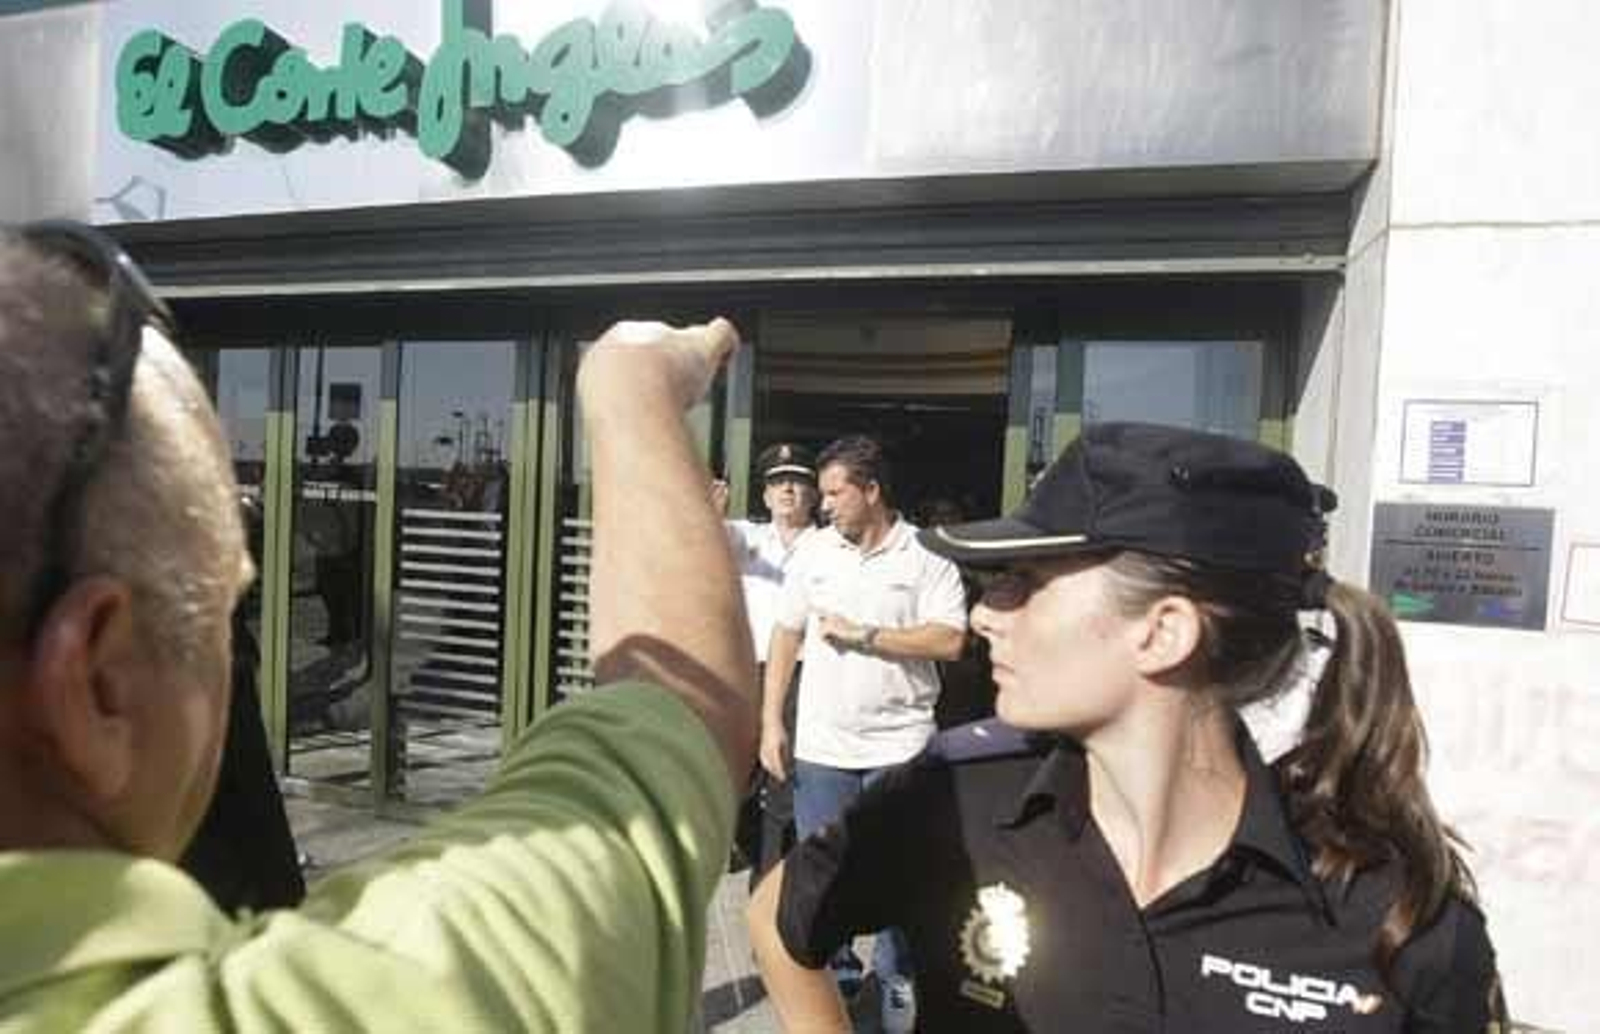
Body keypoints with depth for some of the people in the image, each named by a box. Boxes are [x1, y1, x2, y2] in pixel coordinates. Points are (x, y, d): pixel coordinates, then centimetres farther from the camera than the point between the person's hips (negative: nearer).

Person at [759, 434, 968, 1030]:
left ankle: (896, 980, 27)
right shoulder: (814, 550, 4)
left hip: (898, 745, -3)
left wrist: (862, 634, -14)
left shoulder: (927, 556, -5)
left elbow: (949, 642, -14)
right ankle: (834, 971, 31)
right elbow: (786, 635, 7)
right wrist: (771, 723, 2)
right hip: (821, 745, 3)